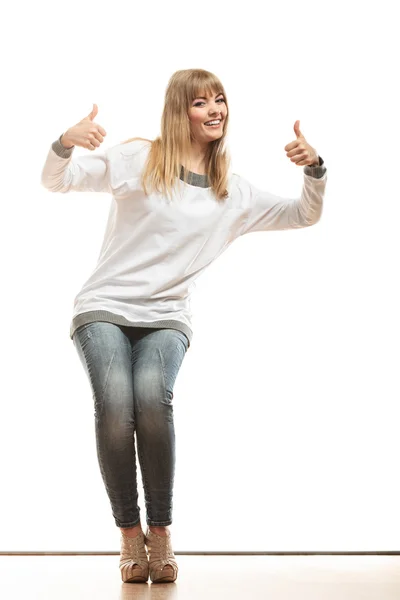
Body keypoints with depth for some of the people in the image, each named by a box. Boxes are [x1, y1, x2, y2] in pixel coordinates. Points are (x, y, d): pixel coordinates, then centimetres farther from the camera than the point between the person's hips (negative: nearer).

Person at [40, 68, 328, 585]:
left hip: (166, 316, 1)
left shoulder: (234, 193, 13)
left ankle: (160, 532, -15)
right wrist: (66, 142, -19)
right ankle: (129, 535, -11)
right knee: (115, 403, -28)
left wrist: (314, 169, -1)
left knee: (153, 397, -30)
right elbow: (56, 181, 3)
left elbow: (304, 215, 18)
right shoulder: (137, 159, 5)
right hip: (104, 307, -1)